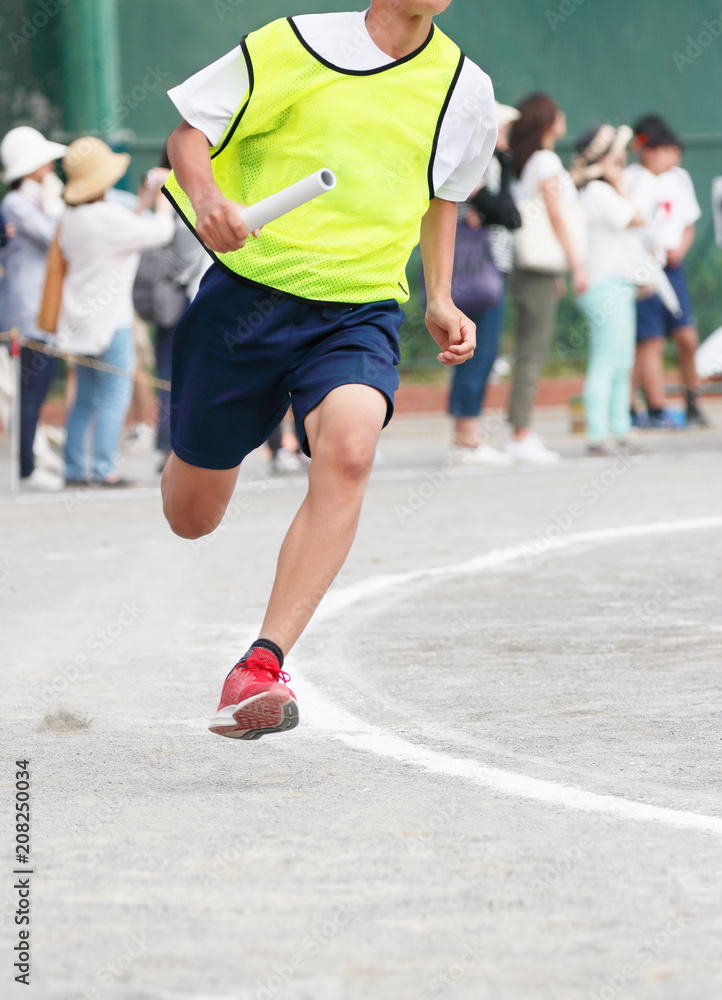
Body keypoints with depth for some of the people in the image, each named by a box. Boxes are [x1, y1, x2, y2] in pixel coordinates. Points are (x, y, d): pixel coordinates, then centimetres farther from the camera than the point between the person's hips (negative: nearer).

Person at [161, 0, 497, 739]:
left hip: (359, 314, 1)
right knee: (189, 518, 8)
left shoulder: (465, 90, 6)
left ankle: (260, 669, -36)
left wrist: (439, 301, 17)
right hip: (248, 290, -1)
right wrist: (205, 195, -22)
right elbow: (189, 131, -1)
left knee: (348, 451, -32)